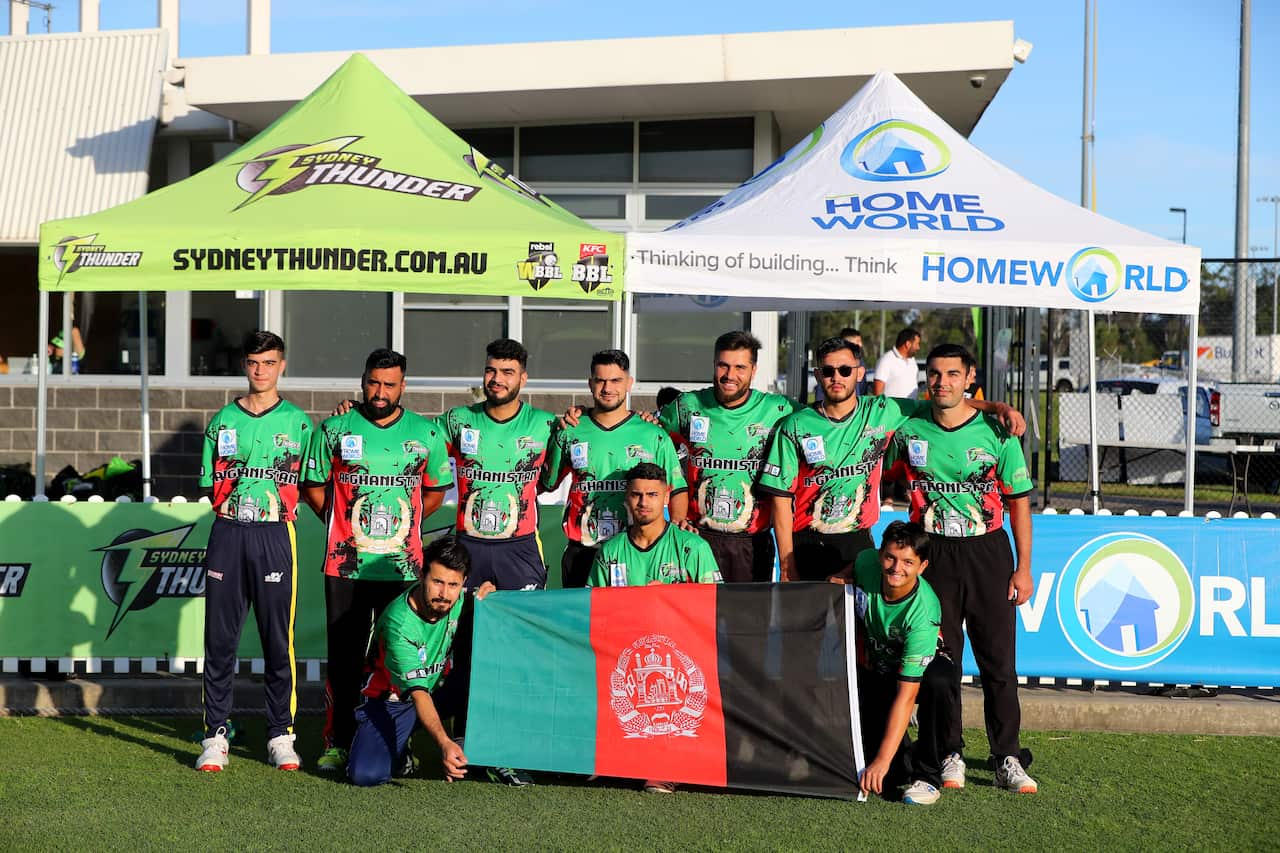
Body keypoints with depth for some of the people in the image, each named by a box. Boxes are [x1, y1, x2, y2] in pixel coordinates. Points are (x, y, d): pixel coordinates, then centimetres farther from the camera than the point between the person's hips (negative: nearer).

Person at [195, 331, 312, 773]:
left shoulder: (298, 422, 7)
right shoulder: (223, 420, 12)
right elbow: (212, 483, 13)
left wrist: (275, 505, -1)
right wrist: (237, 503, 4)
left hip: (275, 535, -2)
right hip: (227, 534, 2)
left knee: (279, 640, 0)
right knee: (220, 639, 1)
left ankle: (281, 735, 9)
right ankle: (216, 735, 8)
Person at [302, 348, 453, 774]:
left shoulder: (426, 434, 5)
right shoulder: (334, 430, 3)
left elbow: (435, 491, 16)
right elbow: (312, 485, 12)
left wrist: (402, 524, 9)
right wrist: (343, 525, 7)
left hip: (403, 566, 1)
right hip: (346, 566, 0)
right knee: (344, 657, 4)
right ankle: (338, 743, 13)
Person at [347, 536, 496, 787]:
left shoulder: (458, 597, -13)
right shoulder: (399, 623, -32)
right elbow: (418, 692, -38)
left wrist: (480, 599, -12)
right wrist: (444, 742, -53)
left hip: (440, 687, 5)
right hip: (393, 699, -5)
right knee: (365, 775, -27)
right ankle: (399, 750, 7)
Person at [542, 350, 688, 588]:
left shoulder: (654, 435, 5)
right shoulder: (570, 432, 7)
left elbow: (677, 489, 9)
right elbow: (546, 484, 18)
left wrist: (677, 523, -6)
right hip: (581, 553, 1)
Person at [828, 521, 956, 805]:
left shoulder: (923, 613, -35)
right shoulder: (867, 562, -22)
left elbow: (906, 694, -37)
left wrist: (882, 761, -41)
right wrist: (839, 578, -15)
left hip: (920, 667, -3)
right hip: (874, 669, 3)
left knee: (938, 682, -41)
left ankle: (927, 776, -21)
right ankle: (907, 756, 21)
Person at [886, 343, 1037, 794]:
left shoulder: (997, 432, -3)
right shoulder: (908, 431, 2)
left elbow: (1019, 502, 1)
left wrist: (1023, 567, -2)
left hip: (988, 553, -1)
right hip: (933, 554, 1)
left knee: (999, 659, 0)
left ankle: (1008, 758, 8)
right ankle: (949, 754, 15)